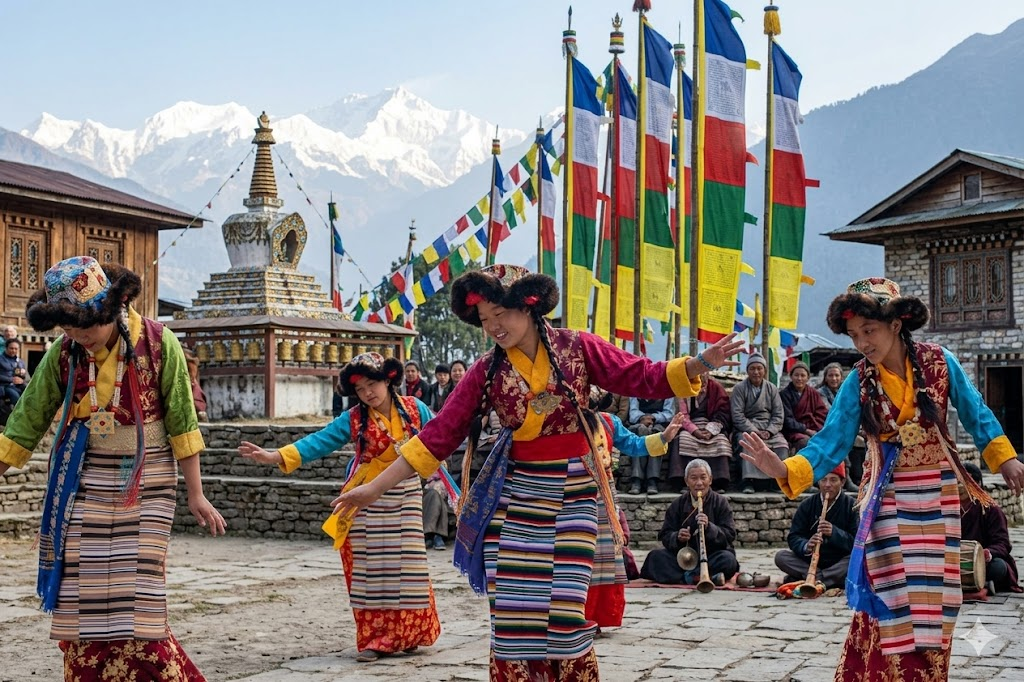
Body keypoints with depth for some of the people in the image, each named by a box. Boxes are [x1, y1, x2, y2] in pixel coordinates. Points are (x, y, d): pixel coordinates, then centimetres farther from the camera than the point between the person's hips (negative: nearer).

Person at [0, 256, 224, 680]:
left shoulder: (158, 343, -11)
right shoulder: (64, 351, -3)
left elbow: (181, 424, -6)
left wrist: (195, 494, -5)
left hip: (144, 490, -3)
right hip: (83, 488, 3)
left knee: (134, 600, -6)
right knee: (80, 602, 3)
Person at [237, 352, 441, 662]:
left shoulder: (414, 409, -4)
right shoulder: (354, 419, -6)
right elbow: (318, 442, -13)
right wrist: (275, 456, -24)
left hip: (406, 497, 0)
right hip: (368, 501, 0)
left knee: (406, 567, 2)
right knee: (371, 570, 0)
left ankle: (408, 634, 17)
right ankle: (376, 638, 7)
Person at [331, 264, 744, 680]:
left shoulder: (577, 347, -3)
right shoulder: (487, 370, 0)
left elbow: (643, 377, -4)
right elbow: (441, 432, -2)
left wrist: (702, 362, -20)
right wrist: (375, 487, -6)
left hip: (572, 492, -1)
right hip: (516, 494, 2)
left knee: (564, 607, -4)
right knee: (514, 608, 0)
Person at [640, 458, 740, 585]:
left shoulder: (720, 502, 4)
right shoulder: (678, 504, 10)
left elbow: (730, 535, -6)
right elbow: (665, 536, 3)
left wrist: (709, 527, -25)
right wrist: (677, 537, -20)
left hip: (712, 555, -2)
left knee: (728, 559, -33)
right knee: (656, 556, -24)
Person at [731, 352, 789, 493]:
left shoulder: (771, 389, 15)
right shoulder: (739, 388, 5)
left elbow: (779, 415, 8)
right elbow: (737, 415, -4)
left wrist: (769, 431, -11)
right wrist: (755, 431, -16)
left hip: (769, 430, 3)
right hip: (746, 429, -3)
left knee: (782, 445, -28)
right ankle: (749, 481, -39)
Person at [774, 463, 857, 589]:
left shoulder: (851, 505, -3)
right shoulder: (807, 505, 3)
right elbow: (793, 538, -6)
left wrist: (834, 533, -28)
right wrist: (806, 546, -29)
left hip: (839, 563, -2)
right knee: (780, 557, -20)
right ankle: (835, 582, -21)